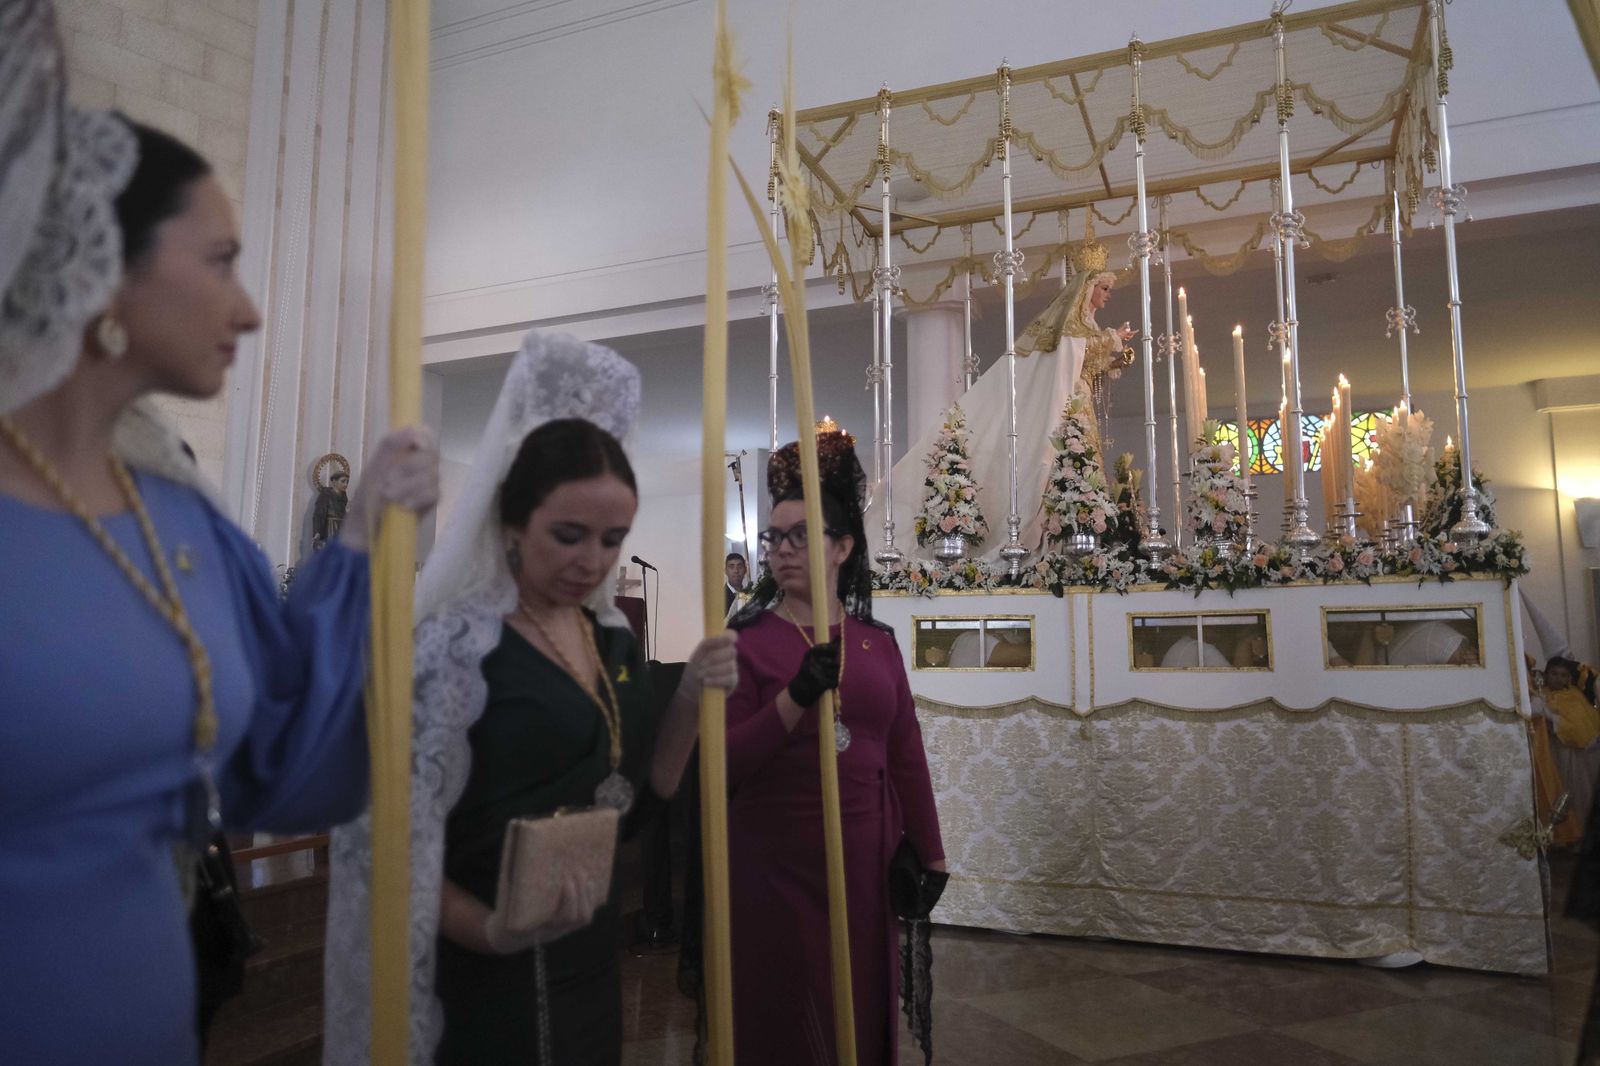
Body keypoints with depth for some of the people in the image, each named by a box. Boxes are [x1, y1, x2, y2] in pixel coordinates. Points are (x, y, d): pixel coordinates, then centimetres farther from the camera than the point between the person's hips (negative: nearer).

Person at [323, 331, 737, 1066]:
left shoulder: (613, 636, 3)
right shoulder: (459, 642, -18)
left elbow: (646, 790, 7)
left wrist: (690, 699, -6)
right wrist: (491, 930, -29)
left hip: (592, 954, 7)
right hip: (490, 976, -7)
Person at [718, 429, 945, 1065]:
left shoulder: (878, 641, 5)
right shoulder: (747, 641, -6)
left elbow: (907, 758, 8)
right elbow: (723, 766, -14)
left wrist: (929, 856, 9)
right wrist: (799, 695, -26)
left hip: (866, 864, 4)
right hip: (774, 868, -3)